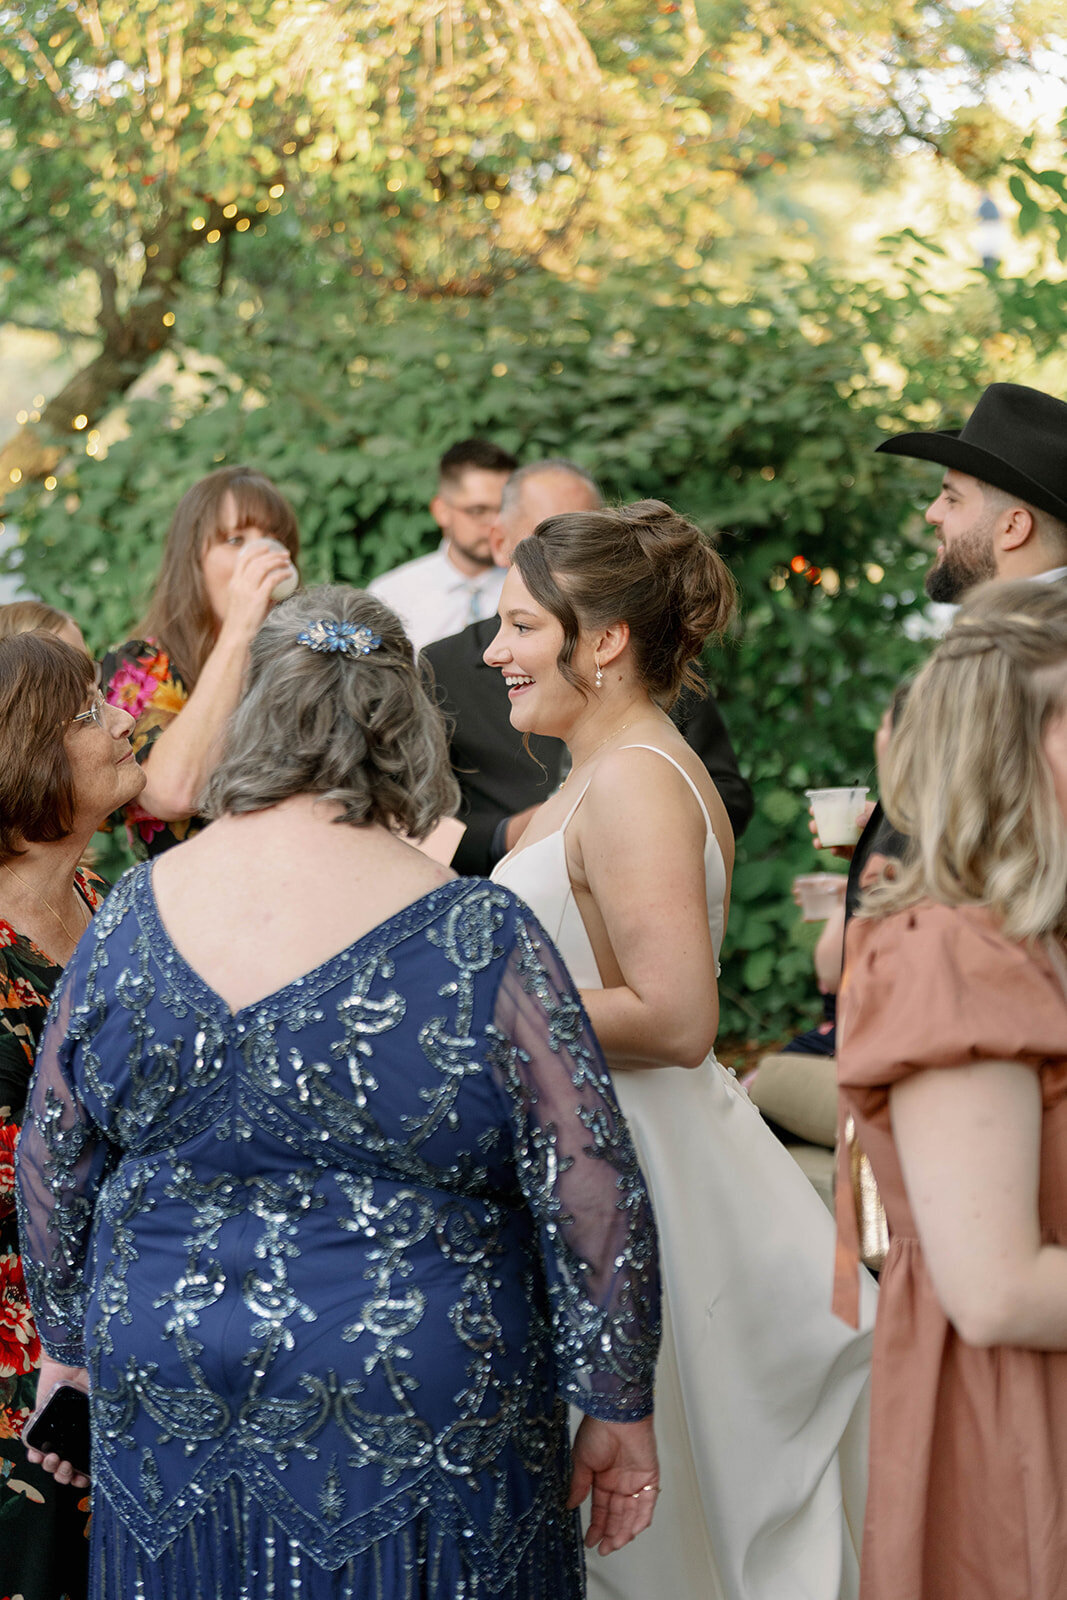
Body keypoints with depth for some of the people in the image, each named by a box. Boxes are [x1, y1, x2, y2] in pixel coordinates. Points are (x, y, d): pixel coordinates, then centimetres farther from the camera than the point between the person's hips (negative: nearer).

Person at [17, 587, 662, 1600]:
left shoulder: (130, 917, -4)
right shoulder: (477, 938, -16)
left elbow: (53, 1169, 6)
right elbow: (589, 1197, -13)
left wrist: (75, 1348, 20)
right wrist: (620, 1410, -2)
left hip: (168, 1411, 3)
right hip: (414, 1432, -3)